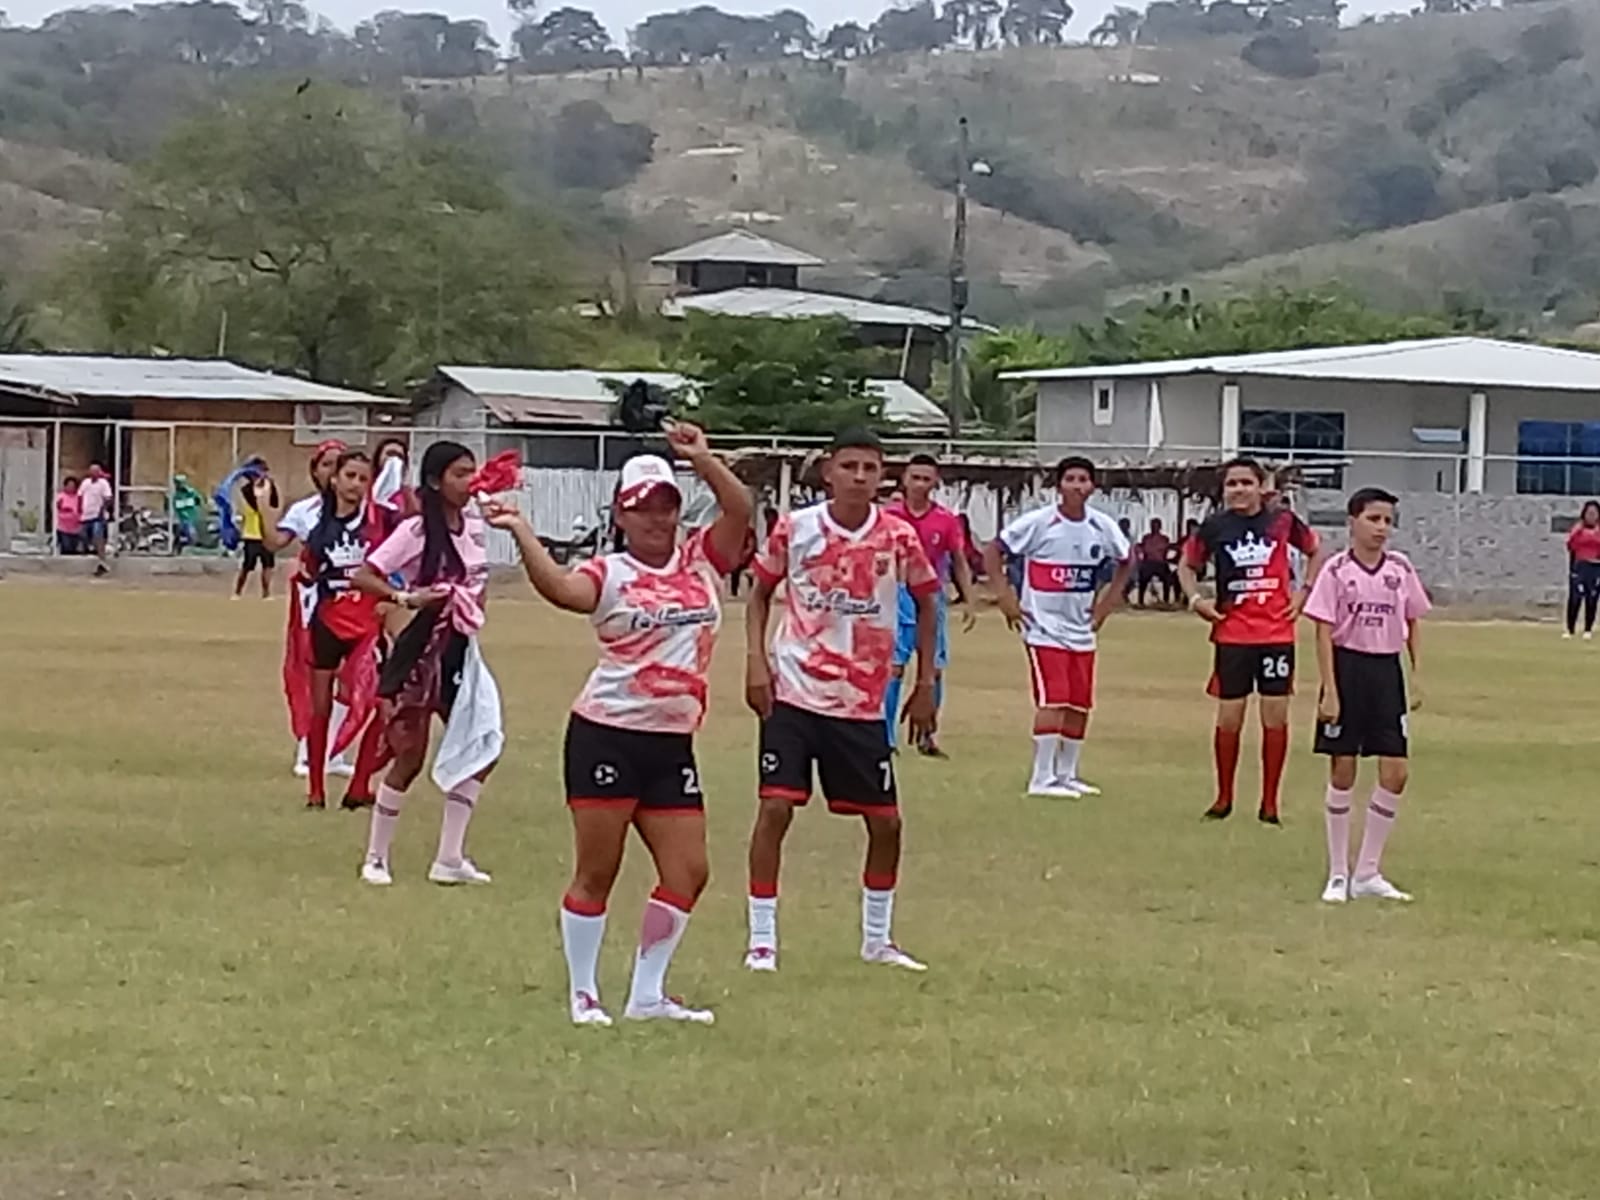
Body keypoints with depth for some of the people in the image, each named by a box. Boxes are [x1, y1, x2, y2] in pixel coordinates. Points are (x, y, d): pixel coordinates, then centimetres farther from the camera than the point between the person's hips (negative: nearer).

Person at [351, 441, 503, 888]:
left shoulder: (473, 525, 6)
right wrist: (406, 597, -28)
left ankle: (450, 859, 10)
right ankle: (375, 857, 14)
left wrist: (475, 601, 7)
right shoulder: (416, 531, -14)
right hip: (421, 651, -7)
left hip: (460, 651, 7)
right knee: (409, 756, -2)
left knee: (482, 749, 3)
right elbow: (362, 576, -18)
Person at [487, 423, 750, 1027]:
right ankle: (583, 993, 11)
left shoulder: (701, 561, 8)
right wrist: (522, 531, -33)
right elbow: (561, 588, -26)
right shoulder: (609, 574, -5)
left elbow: (740, 509, -5)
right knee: (596, 871, 0)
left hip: (673, 743, 5)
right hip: (607, 735, -5)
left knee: (688, 872, 4)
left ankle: (647, 994, 14)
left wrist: (700, 457, -13)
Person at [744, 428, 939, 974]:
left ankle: (877, 939, 25)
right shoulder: (795, 529, -6)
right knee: (775, 808, -12)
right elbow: (760, 592, 8)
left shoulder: (899, 538, -4)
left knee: (885, 820, 6)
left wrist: (925, 685, 6)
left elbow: (925, 602, 10)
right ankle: (762, 941, -1)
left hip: (862, 703, 2)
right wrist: (756, 660, -6)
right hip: (793, 694, -2)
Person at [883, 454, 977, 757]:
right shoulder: (889, 516, -2)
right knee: (894, 667, -8)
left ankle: (926, 737, 15)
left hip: (933, 598, 2)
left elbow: (960, 564, 8)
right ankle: (886, 738, -3)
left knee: (934, 670, 4)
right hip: (898, 597, -2)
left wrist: (968, 602, 4)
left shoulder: (947, 520, 1)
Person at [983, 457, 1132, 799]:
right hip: (1044, 627, -5)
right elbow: (992, 551, -5)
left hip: (1082, 630, 5)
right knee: (1052, 702, -13)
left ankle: (1067, 775, 21)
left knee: (1079, 705, 8)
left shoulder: (1103, 527, 1)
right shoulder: (1037, 523, -12)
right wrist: (1005, 596, -9)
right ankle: (1042, 779, -8)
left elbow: (1127, 560, 19)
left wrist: (1110, 598, 10)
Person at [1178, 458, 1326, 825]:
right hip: (1232, 635, 0)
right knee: (1229, 718, 3)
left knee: (1276, 718, 0)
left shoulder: (1282, 521, 0)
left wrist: (1304, 592, 6)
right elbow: (1187, 565, 15)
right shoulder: (1215, 526, 0)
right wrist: (1196, 599, -2)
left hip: (1277, 633, 0)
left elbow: (1315, 551, 17)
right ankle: (1224, 798, 19)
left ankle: (1269, 802, 9)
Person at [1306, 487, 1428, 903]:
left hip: (1386, 670, 4)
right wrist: (1329, 690, -13)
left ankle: (1368, 873, 11)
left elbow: (1412, 626, 13)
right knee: (1342, 772, 2)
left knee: (1395, 773, -1)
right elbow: (1324, 634, -8)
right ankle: (1338, 874, 12)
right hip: (1348, 666, -4)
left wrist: (1417, 676, 6)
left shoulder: (1401, 569, 5)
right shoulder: (1336, 571, -6)